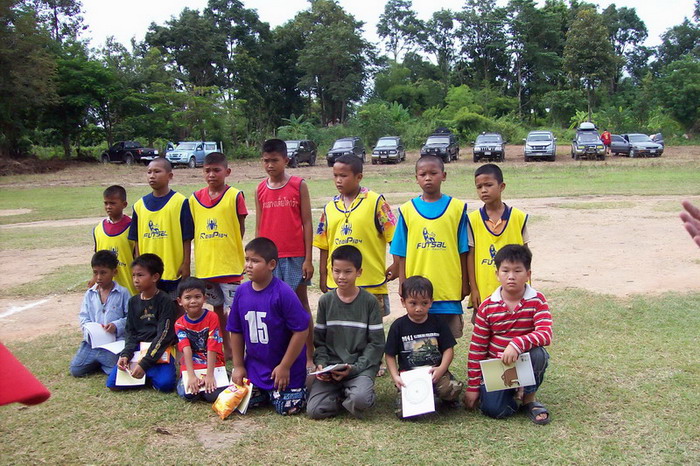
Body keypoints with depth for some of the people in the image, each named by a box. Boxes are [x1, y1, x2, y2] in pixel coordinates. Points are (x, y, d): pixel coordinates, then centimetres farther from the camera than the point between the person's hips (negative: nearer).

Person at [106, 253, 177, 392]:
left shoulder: (165, 301, -9)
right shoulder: (133, 301, 10)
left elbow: (164, 335, -15)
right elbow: (130, 332, 10)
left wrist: (145, 363, -22)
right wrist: (125, 354, -11)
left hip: (159, 350, -5)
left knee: (165, 383, -29)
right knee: (112, 383, -12)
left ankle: (148, 372, 2)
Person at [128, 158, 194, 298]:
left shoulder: (180, 202, -7)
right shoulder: (140, 205, 6)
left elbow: (187, 238, -6)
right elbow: (137, 240, 9)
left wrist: (186, 264, -8)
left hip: (174, 270, -4)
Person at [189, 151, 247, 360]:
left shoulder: (235, 196, -6)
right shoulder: (195, 198, 6)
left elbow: (241, 228, -2)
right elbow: (193, 229, 11)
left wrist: (230, 249, -4)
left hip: (229, 264, -5)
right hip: (205, 265, 5)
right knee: (218, 308, 16)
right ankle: (225, 348, 29)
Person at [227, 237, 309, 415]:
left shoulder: (283, 293, -21)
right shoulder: (242, 291, -4)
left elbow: (301, 330, -19)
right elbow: (236, 331, 6)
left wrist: (284, 366, -15)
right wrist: (238, 366, 4)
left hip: (285, 367, -5)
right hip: (254, 366, 5)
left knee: (287, 407, -5)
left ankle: (301, 386, 27)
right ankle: (269, 392, 28)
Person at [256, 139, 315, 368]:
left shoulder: (299, 185, -1)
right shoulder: (260, 190, 8)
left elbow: (307, 223, -2)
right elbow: (259, 227, 11)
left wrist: (308, 258, -7)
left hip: (295, 257, -3)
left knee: (301, 304, 5)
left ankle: (309, 356, 12)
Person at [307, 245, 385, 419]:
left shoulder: (369, 302, -1)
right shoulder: (325, 301, 7)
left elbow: (376, 343, -2)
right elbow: (319, 340, 11)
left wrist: (355, 367, -13)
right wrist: (321, 363, -7)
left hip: (361, 367, -2)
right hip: (330, 366, 2)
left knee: (360, 400, -33)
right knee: (315, 410, -19)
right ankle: (343, 394, 9)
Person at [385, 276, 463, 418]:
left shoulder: (438, 323, 5)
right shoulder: (398, 326, 1)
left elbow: (448, 349, 3)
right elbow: (390, 355, 4)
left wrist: (442, 369, -15)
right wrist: (395, 377, -10)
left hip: (435, 373, 1)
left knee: (455, 388, -30)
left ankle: (448, 400, 9)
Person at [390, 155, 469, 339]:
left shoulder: (457, 208, 2)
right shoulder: (407, 210, 3)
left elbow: (463, 251, 4)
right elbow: (402, 254, 5)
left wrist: (465, 283, 3)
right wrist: (403, 286, 2)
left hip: (449, 288, 0)